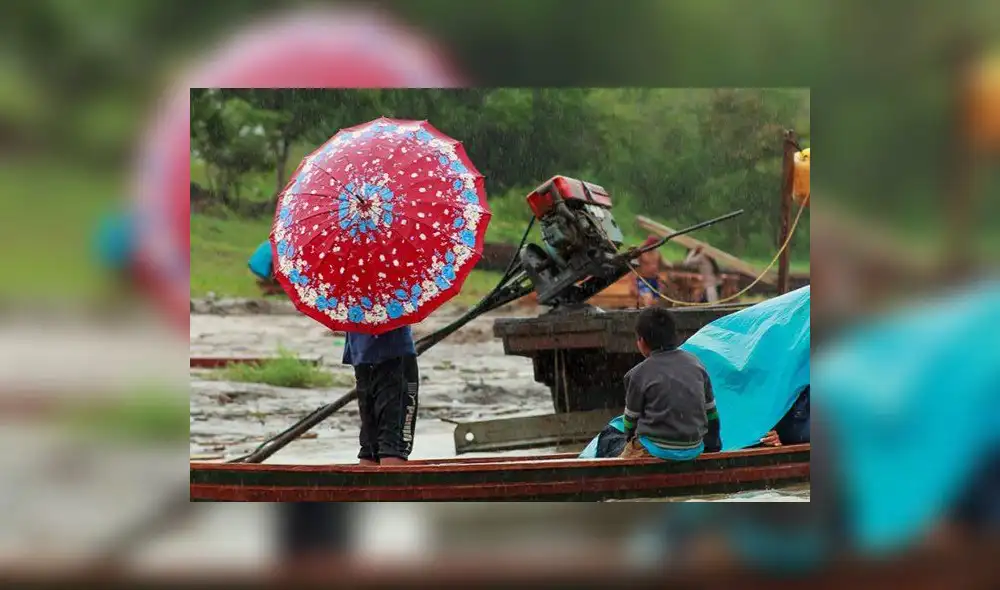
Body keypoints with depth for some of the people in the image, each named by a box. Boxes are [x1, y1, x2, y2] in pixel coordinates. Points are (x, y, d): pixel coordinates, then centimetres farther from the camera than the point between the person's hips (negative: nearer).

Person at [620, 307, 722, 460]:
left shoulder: (639, 374, -6)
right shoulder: (695, 363, 8)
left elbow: (631, 418, 4)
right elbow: (711, 411, 14)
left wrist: (630, 441, 24)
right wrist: (713, 445, 26)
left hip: (658, 449, -5)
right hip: (694, 449, 5)